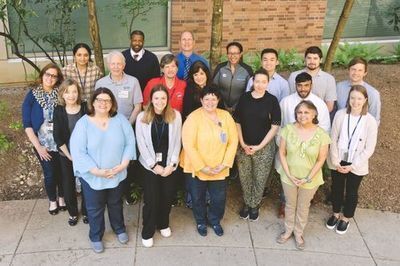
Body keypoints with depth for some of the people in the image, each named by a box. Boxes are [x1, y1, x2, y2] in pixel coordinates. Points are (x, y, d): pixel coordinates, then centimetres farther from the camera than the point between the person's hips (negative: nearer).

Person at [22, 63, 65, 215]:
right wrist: (38, 146, -12)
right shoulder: (32, 95, -6)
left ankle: (61, 197, 37)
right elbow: (27, 124, -7)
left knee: (62, 172, 12)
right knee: (50, 174, 7)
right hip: (43, 144, -1)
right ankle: (52, 200, 32)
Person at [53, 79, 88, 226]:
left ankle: (86, 211, 32)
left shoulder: (85, 108, -10)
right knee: (68, 185, 10)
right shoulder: (59, 111, -9)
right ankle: (72, 212, 33)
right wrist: (70, 155, -11)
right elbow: (57, 137, -8)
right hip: (66, 155, 1)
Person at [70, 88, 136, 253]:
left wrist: (123, 164, -17)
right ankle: (96, 237, 39)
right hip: (92, 176, -2)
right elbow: (78, 152, -18)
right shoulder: (83, 123, -15)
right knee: (95, 208, 16)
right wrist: (96, 171, -23)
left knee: (115, 203, 25)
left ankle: (119, 229, 49)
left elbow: (130, 143, -5)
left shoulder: (120, 120, -6)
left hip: (117, 174, 3)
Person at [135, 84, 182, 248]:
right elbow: (141, 144, -7)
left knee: (168, 196, 12)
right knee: (151, 199, 1)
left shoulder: (175, 116, -5)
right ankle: (147, 232, 20)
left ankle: (163, 224, 38)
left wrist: (171, 164, -9)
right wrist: (154, 165, -10)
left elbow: (177, 142, -3)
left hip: (170, 164, 2)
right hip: (150, 165, -2)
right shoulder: (142, 117, -8)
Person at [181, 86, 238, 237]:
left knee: (219, 198, 13)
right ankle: (201, 222, 44)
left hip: (219, 169, 3)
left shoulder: (226, 116, -4)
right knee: (198, 198, 16)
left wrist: (225, 164, -9)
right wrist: (202, 167, -18)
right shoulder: (193, 117, -16)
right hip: (197, 168, -2)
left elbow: (233, 141, -2)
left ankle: (215, 221, 42)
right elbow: (188, 145, -19)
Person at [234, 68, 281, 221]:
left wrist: (260, 146, -11)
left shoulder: (272, 100, -8)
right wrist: (242, 144, -6)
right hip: (243, 146, 2)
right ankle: (247, 203, 34)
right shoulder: (244, 98, -2)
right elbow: (237, 122, 3)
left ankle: (255, 205, 30)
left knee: (260, 179, 9)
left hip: (264, 147, -2)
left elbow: (275, 126, -8)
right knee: (244, 177, 11)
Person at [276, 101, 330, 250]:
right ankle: (288, 231, 42)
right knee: (290, 204, 20)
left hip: (310, 179, -1)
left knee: (303, 207, 19)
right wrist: (289, 175, -12)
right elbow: (282, 153, -8)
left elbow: (321, 159, -10)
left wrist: (308, 178, -13)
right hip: (289, 177, 1)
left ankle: (299, 233, 40)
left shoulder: (321, 135, -16)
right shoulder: (288, 129, -13)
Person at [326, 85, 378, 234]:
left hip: (356, 165, -1)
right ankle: (335, 214, 43)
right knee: (336, 188, 19)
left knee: (351, 192, 16)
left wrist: (352, 166, -14)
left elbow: (369, 149, -12)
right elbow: (333, 139, -5)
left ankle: (346, 218, 38)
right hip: (338, 162, 2)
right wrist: (335, 161, -9)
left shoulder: (370, 121, -16)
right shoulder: (340, 114, -12)